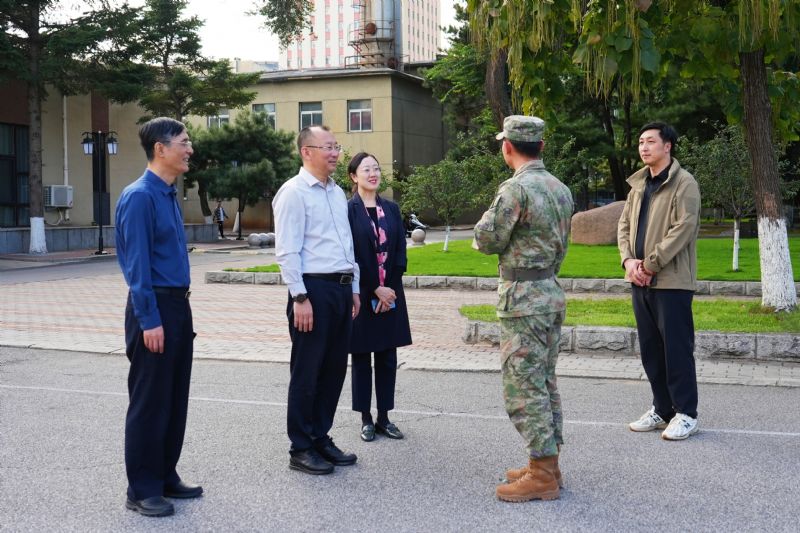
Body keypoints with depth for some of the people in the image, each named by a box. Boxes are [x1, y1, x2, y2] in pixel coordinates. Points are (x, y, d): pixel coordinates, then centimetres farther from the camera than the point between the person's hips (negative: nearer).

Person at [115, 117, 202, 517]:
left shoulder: (169, 195, 11)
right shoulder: (139, 196, -15)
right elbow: (137, 263, -17)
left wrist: (179, 310, 15)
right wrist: (149, 320, -19)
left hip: (178, 305, 9)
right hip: (154, 307, -9)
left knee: (175, 398, 14)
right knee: (149, 402, 0)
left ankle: (165, 477, 26)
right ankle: (142, 490, 12)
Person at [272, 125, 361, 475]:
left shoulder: (337, 193, 16)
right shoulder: (294, 192, -8)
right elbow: (286, 251, -14)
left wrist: (354, 288, 17)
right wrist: (300, 297, -18)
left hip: (341, 289, 8)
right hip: (313, 289, -8)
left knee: (334, 368, 13)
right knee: (307, 372, 1)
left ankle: (321, 438, 26)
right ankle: (301, 448, 12)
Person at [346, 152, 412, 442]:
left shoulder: (391, 209, 8)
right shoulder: (348, 210, -6)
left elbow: (400, 252, 5)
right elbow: (349, 255, -11)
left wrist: (390, 289, -6)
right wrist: (375, 289, -13)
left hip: (390, 293, 4)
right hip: (360, 294, -4)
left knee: (387, 358, 8)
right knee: (361, 358, 5)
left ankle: (384, 417, 17)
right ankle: (366, 419, 15)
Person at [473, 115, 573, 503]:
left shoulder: (516, 188, -18)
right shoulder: (560, 188, 9)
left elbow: (487, 241, -12)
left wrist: (487, 219, 8)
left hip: (522, 299, -9)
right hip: (551, 292, 9)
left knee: (524, 388, -3)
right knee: (545, 383, 15)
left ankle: (542, 477, 1)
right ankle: (547, 464, 23)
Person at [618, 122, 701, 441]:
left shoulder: (684, 184, -8)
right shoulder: (639, 185, 15)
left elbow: (683, 229, -17)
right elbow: (624, 225, 13)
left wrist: (649, 264, -17)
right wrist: (628, 260, -4)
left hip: (672, 281, -7)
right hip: (640, 281, 8)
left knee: (677, 349, -2)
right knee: (650, 349, 13)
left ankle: (686, 414, 9)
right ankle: (662, 409, 24)